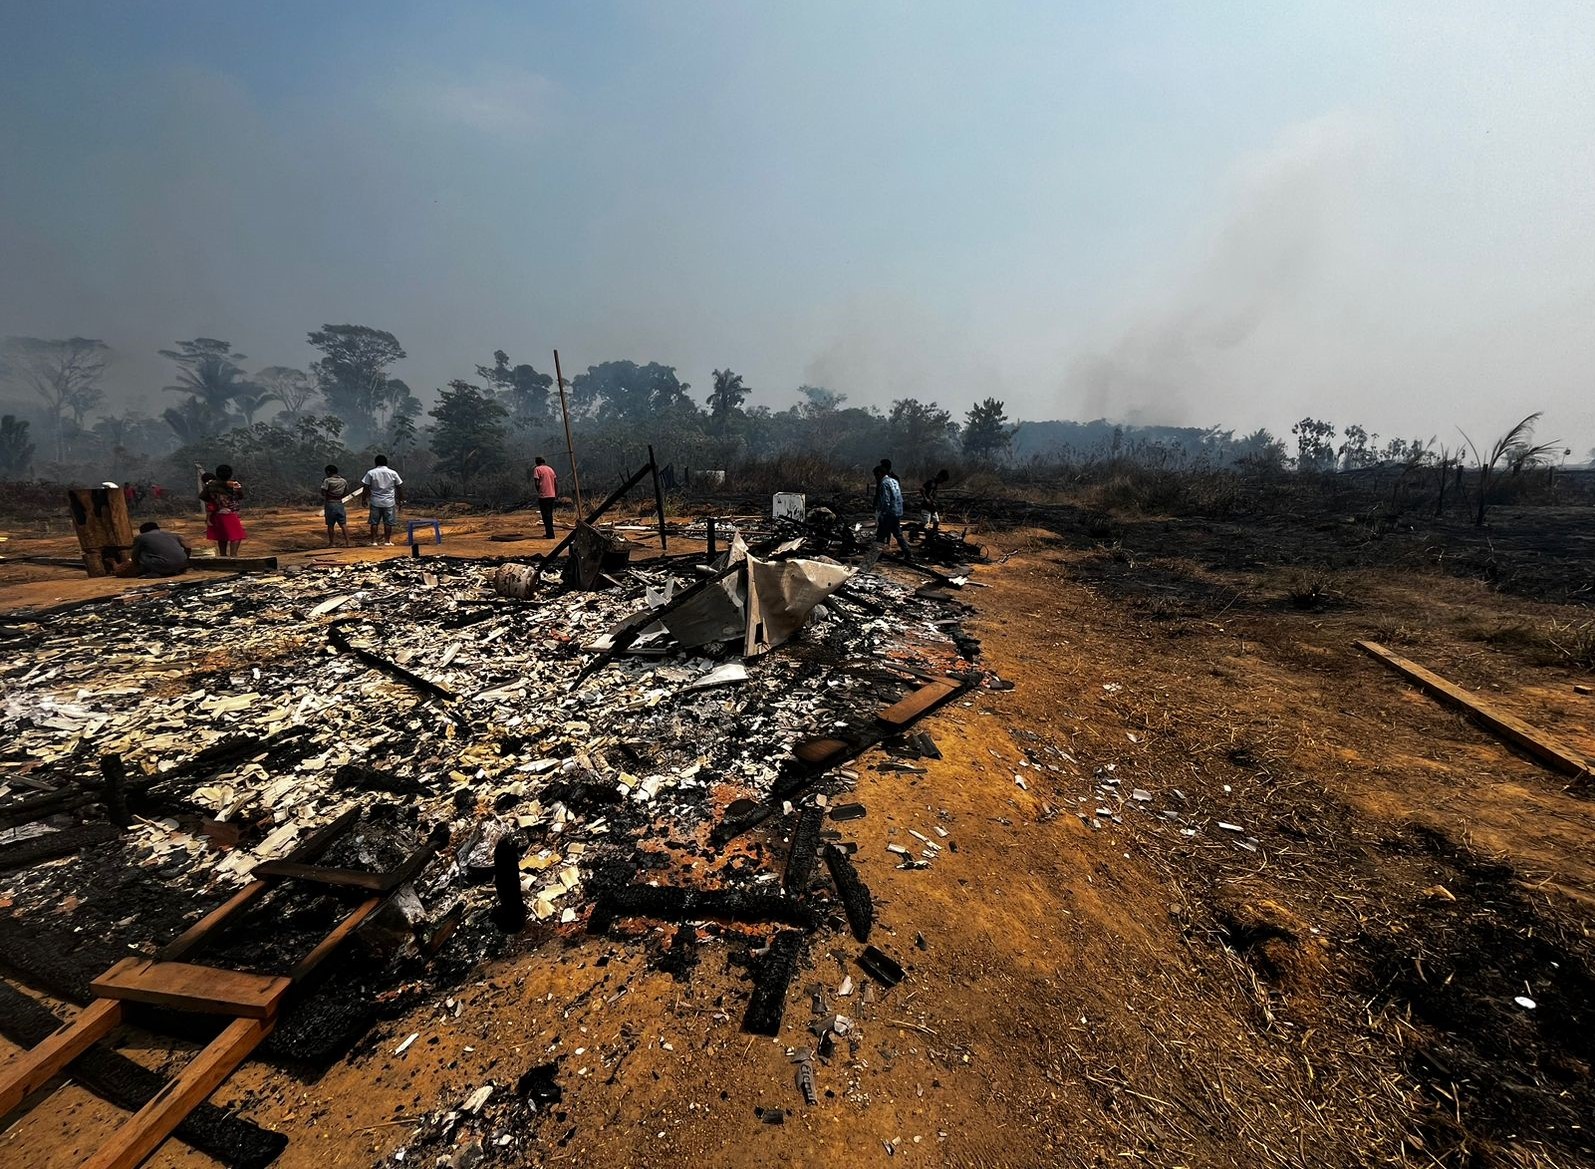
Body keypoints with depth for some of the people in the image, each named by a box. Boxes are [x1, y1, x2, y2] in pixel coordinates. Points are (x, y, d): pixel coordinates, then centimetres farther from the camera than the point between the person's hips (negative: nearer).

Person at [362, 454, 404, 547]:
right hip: (389, 502, 0)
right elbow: (399, 487, 3)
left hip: (375, 502, 0)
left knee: (374, 522, 7)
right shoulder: (393, 473, 0)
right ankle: (387, 541, 8)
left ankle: (373, 541, 8)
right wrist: (399, 499, 12)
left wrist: (365, 499, 9)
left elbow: (366, 488, -2)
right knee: (388, 522, 5)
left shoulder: (371, 473, -2)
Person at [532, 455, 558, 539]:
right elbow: (556, 482, 12)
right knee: (549, 515, 15)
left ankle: (550, 534, -4)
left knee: (546, 515, -2)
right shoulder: (550, 469, 14)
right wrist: (557, 494, 17)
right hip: (552, 495, 6)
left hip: (543, 496, -6)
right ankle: (549, 533, 23)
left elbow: (537, 483, -12)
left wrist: (539, 492, 4)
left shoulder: (537, 469, -3)